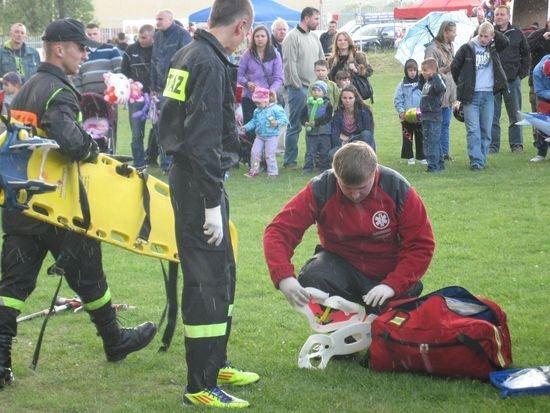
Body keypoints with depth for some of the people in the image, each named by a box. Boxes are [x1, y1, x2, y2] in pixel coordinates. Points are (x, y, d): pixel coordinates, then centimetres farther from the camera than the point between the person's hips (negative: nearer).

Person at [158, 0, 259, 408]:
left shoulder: (188, 55, 11)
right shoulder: (210, 65, -19)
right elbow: (202, 142, -24)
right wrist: (213, 204, -22)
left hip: (187, 175, 10)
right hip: (199, 184, -10)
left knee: (222, 274, 20)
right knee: (207, 282, -6)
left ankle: (217, 364, 32)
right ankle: (201, 386, -1)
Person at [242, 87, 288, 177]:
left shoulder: (276, 109, -11)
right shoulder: (257, 111, 9)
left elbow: (284, 119, -16)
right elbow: (254, 121, 21)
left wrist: (276, 123, -33)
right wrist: (246, 127, 9)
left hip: (272, 136, -6)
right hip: (259, 136, 6)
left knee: (270, 155, -5)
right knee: (255, 152, 5)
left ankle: (272, 172, 7)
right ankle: (254, 171, 20)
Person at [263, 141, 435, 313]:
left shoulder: (398, 189, -17)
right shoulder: (320, 190, -17)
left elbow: (421, 245, -15)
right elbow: (279, 230, -21)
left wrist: (392, 284, -29)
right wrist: (284, 277, -39)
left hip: (389, 273, 0)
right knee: (311, 278, -30)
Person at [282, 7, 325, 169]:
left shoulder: (314, 37, 15)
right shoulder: (293, 37, -9)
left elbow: (322, 60, 21)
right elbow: (290, 63, -13)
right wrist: (297, 86, -14)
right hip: (299, 88, -7)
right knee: (295, 125, -4)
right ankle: (290, 160, 1)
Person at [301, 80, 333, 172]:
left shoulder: (327, 104, -3)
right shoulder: (308, 104, 6)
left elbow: (327, 117, -14)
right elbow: (303, 116, 3)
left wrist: (316, 122, -24)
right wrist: (305, 122, -19)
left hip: (324, 133, -2)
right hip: (311, 133, 2)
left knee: (324, 152, 6)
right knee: (310, 152, 3)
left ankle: (324, 167, 15)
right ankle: (308, 168, 8)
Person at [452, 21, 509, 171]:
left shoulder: (492, 48, 9)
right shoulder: (467, 48, -2)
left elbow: (505, 42, -8)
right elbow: (454, 66, 5)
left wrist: (495, 32, -11)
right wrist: (462, 85, 11)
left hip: (488, 95, 3)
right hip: (471, 96, -3)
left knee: (486, 130, 6)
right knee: (473, 130, -7)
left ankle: (482, 159, 14)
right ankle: (476, 161, -10)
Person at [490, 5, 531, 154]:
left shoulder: (517, 34, 4)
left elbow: (526, 54, 12)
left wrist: (522, 73, 3)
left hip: (513, 80, 1)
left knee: (515, 115, 6)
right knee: (493, 116, 2)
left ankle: (516, 144, 14)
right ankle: (493, 146, 7)